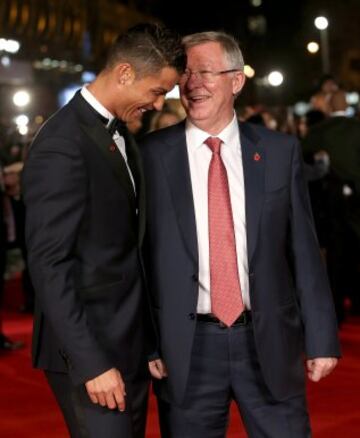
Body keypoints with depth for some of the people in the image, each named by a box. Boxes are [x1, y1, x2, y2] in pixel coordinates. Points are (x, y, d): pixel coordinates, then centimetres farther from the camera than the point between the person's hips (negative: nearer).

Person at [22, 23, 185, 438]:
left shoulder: (120, 134, 10)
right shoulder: (62, 146, -18)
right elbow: (48, 265, -20)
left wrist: (148, 339, 11)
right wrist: (91, 363, -22)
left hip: (129, 341, 9)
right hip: (89, 348, -9)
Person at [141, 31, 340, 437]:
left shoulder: (280, 151, 2)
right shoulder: (152, 154, -1)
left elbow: (303, 249, 3)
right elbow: (136, 252, 0)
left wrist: (321, 337, 2)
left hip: (269, 342, 1)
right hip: (186, 347, 0)